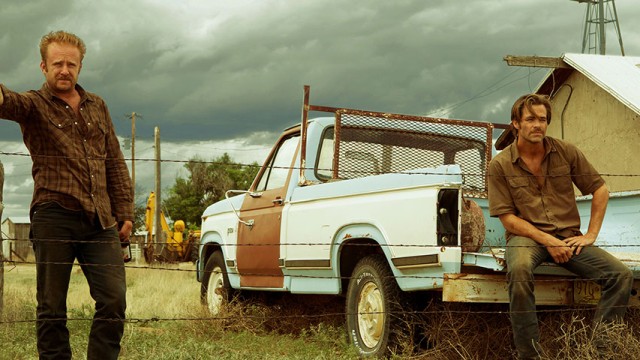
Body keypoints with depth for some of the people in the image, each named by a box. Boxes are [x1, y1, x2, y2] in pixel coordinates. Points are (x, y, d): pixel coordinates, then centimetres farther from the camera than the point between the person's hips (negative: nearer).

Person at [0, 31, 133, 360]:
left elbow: (115, 163, 20)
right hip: (54, 217, -3)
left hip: (99, 221, 4)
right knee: (51, 307, 1)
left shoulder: (97, 106, 17)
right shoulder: (34, 105, 4)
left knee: (114, 300, -5)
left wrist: (124, 212, 12)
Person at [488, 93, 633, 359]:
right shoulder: (500, 165, -1)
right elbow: (508, 218, -5)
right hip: (526, 236, -3)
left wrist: (591, 235, 2)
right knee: (519, 271, -40)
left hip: (568, 237, 3)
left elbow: (600, 190, 11)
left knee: (621, 275, -19)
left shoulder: (566, 152, 6)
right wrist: (548, 240, -15)